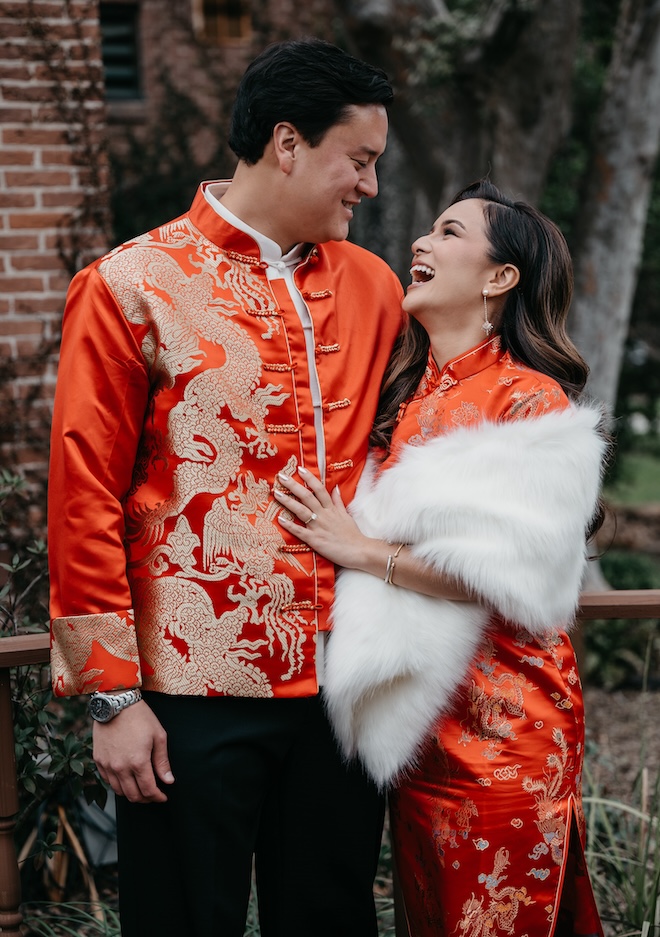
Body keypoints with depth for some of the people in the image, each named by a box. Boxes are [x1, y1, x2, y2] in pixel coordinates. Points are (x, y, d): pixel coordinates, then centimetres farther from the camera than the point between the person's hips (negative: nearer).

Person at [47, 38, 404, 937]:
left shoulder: (372, 287, 10)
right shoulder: (134, 287, -5)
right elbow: (84, 497, -6)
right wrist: (113, 694, -9)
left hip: (339, 687, 5)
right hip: (193, 692, -4)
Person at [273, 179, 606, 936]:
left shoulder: (532, 403, -11)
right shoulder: (399, 394, 12)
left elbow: (520, 569, -19)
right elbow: (359, 522, 21)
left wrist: (364, 551, -16)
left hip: (500, 719, -7)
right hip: (413, 711, 7)